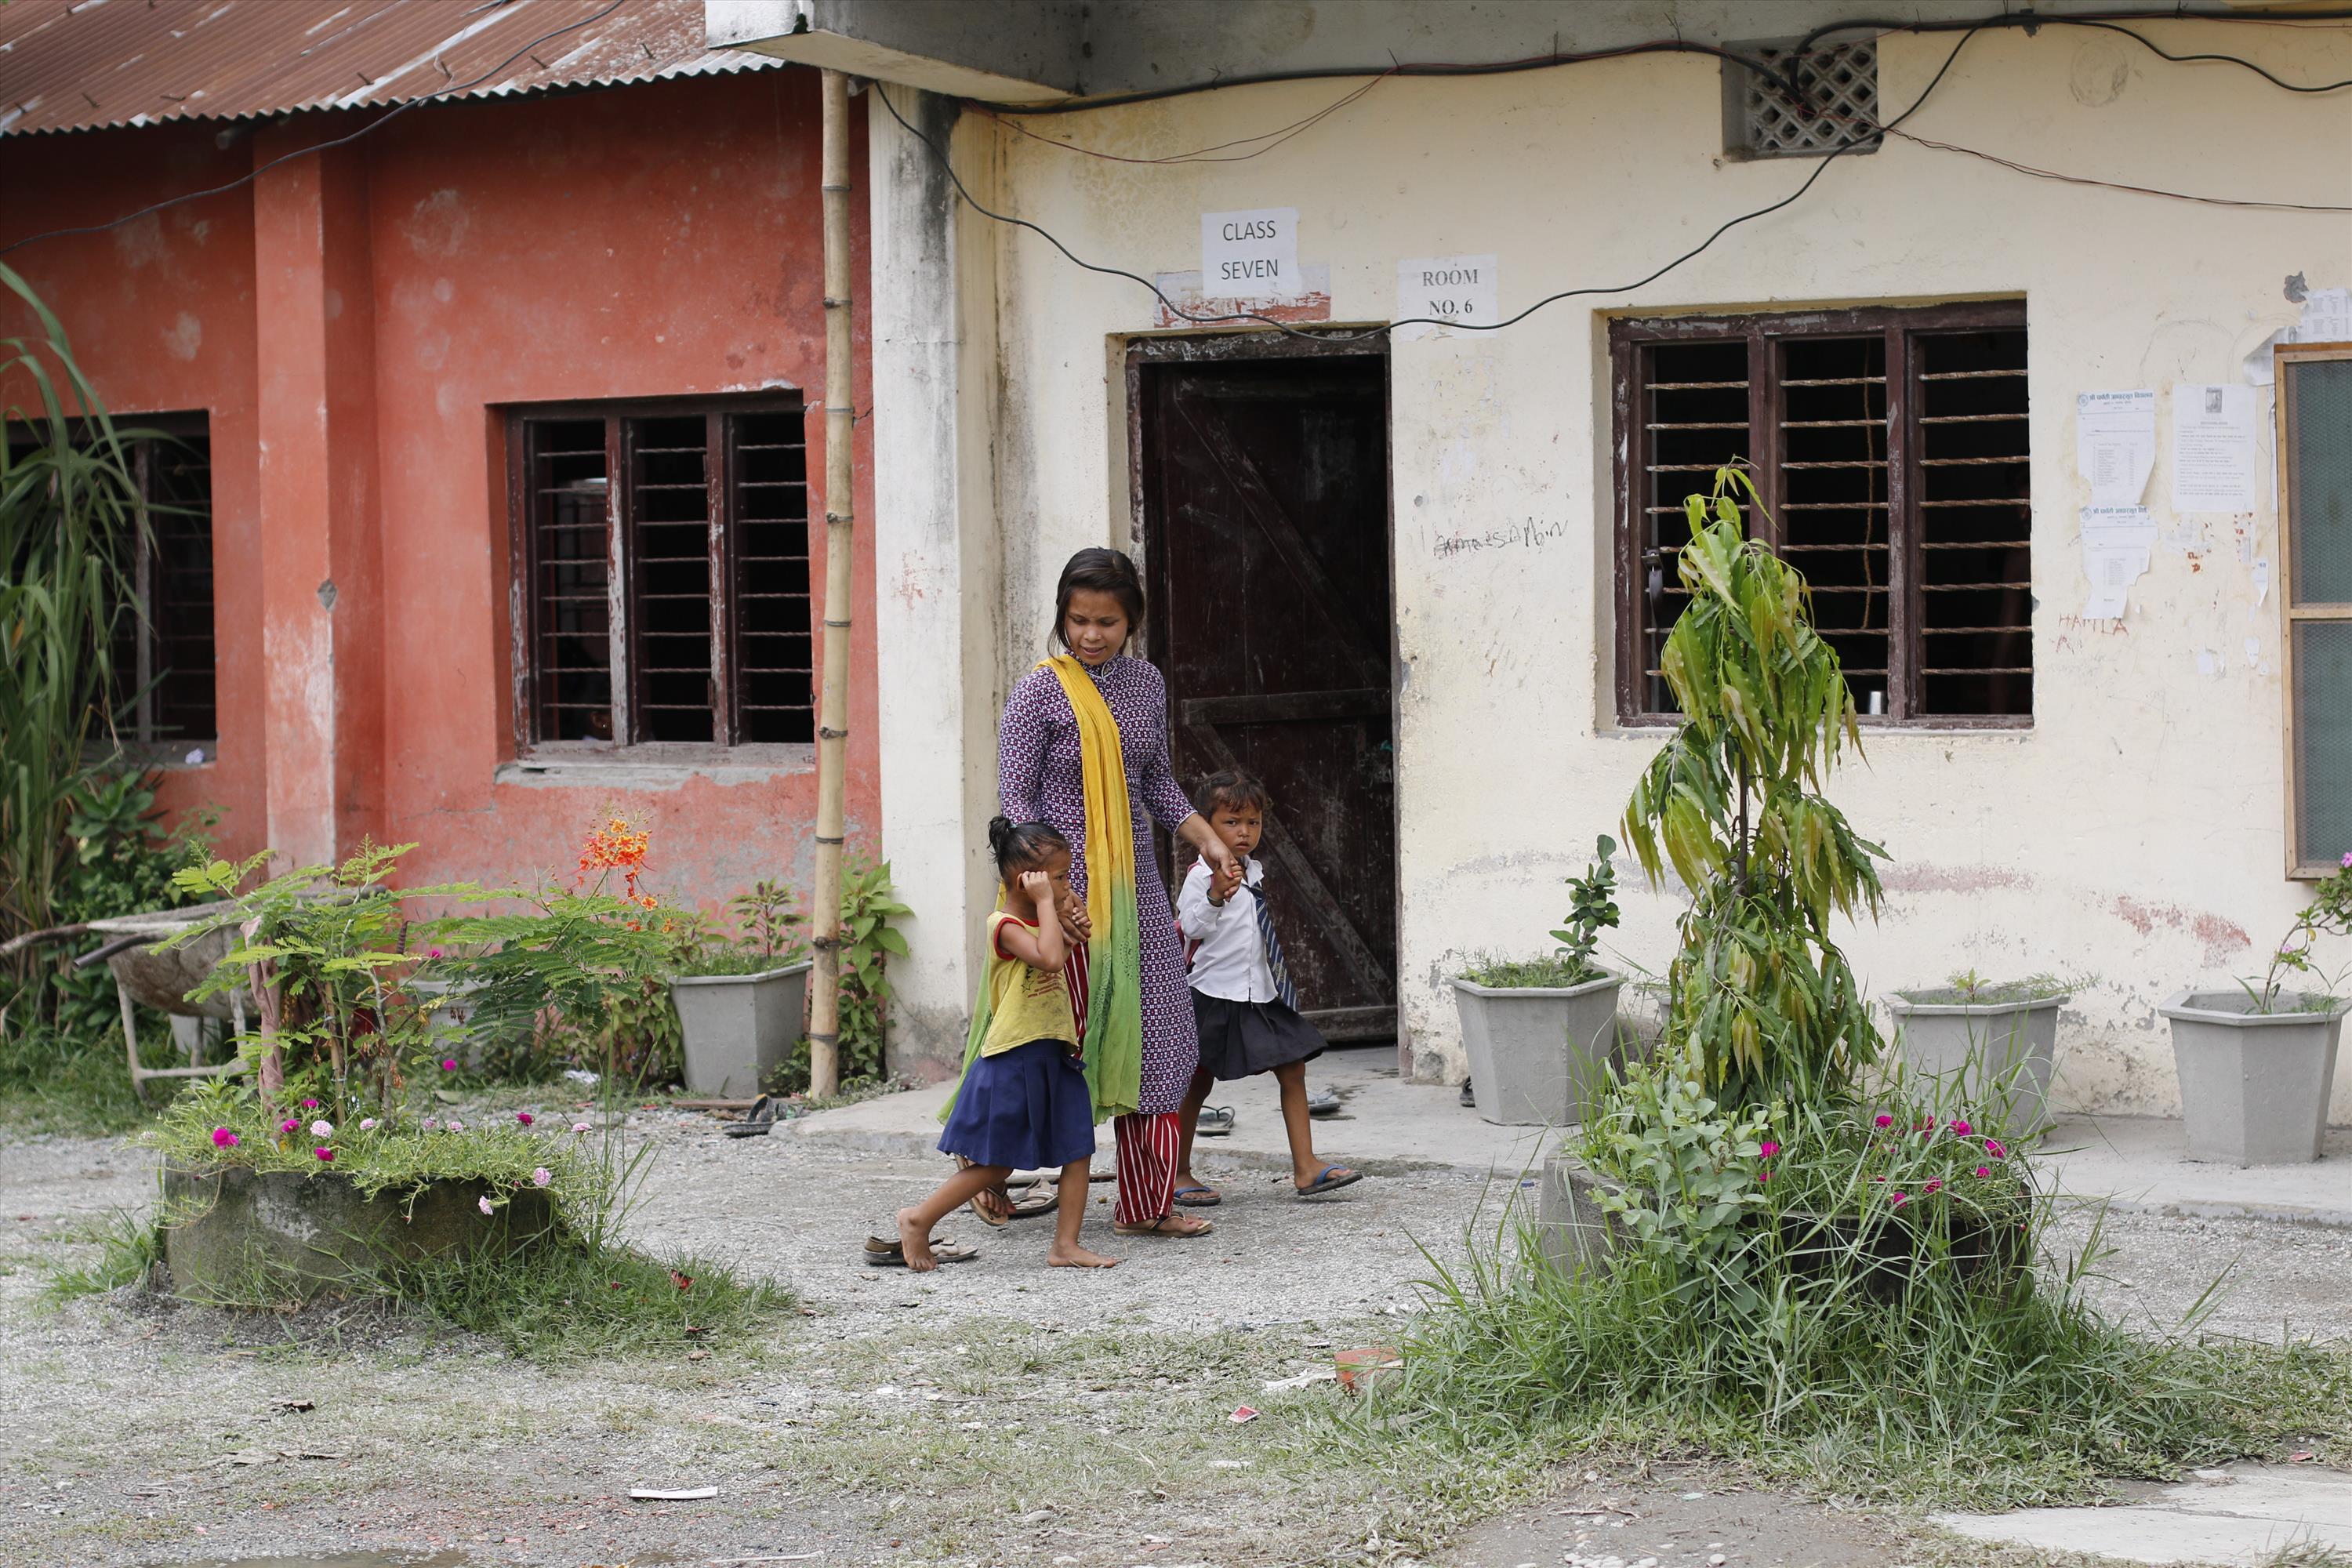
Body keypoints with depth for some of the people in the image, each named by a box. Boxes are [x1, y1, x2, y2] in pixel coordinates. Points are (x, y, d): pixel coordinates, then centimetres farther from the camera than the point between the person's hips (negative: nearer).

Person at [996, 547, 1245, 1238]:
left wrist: (1207, 841, 8)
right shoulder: (1040, 692, -8)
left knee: (1152, 1045, 5)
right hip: (1069, 891, -6)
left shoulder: (1146, 684, 9)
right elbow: (1015, 800, -10)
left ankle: (1148, 1205, 11)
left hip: (1136, 893, 6)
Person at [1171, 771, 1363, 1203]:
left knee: (1293, 1071, 2)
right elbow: (1190, 928, -25)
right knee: (1198, 1082, 2)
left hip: (1262, 991, 8)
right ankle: (1179, 1174, 11)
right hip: (1216, 993, -8)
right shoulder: (1203, 875, -13)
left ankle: (1306, 1167, 2)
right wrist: (1215, 895, -39)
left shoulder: (1254, 871, 12)